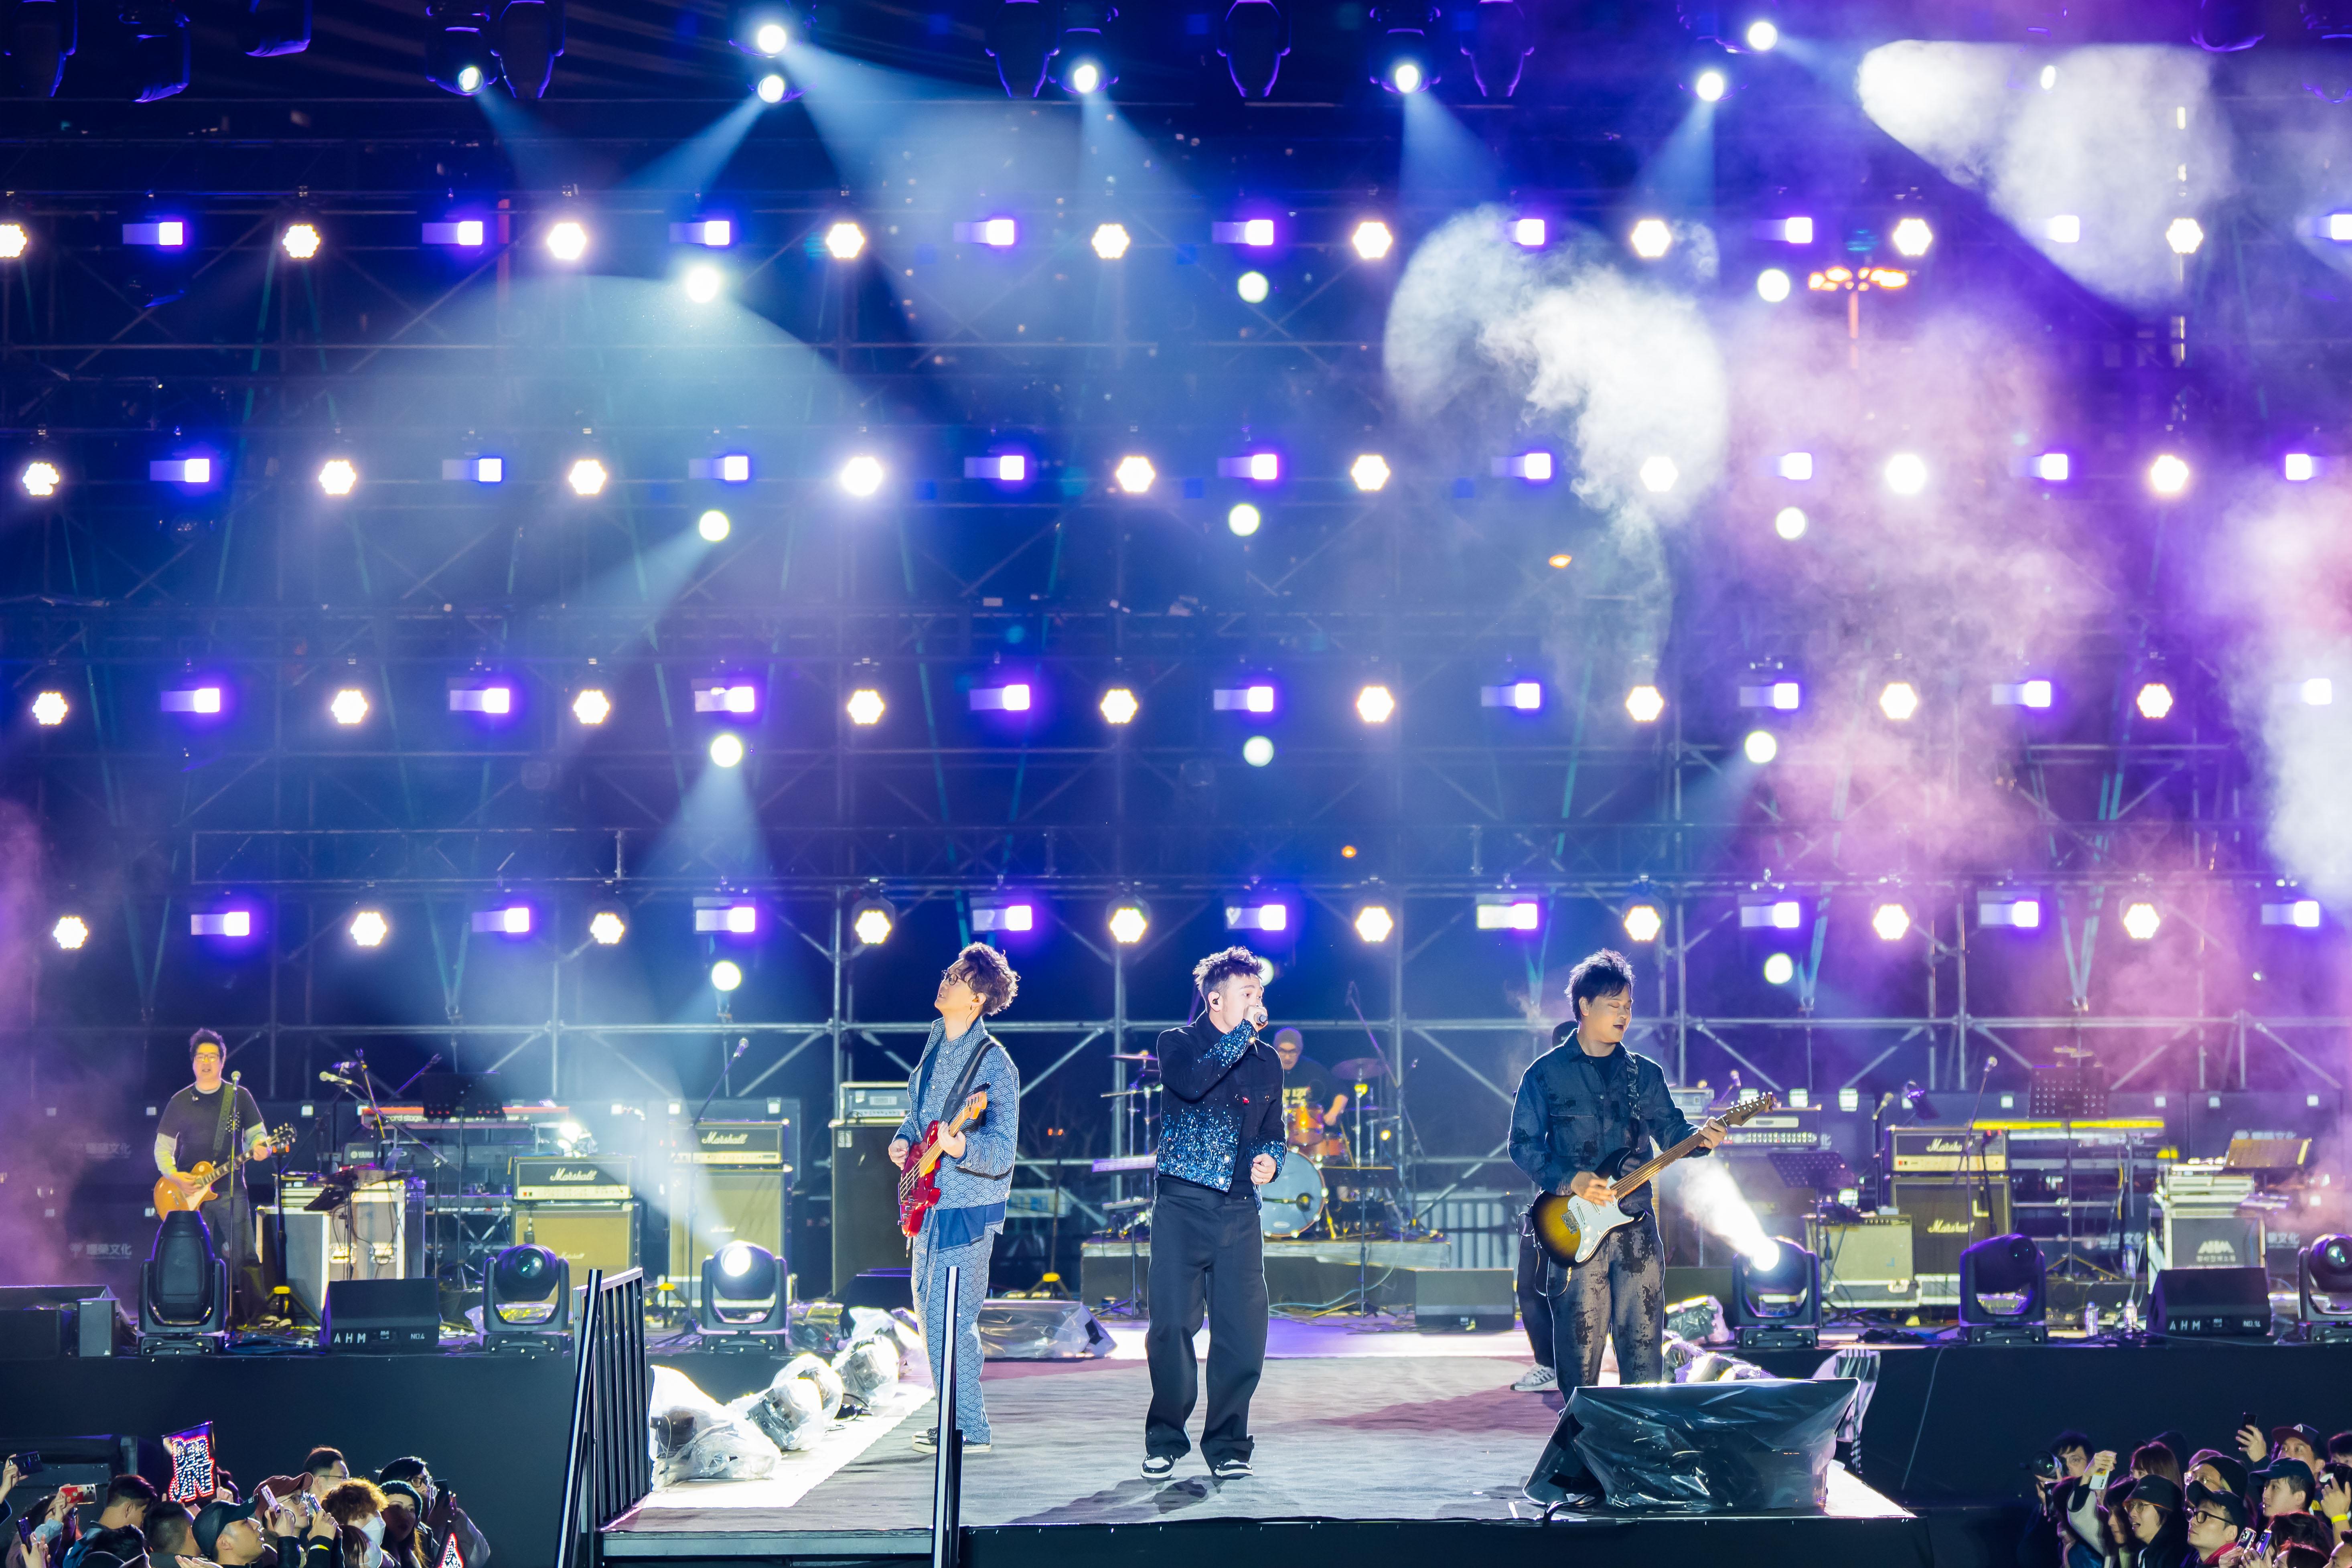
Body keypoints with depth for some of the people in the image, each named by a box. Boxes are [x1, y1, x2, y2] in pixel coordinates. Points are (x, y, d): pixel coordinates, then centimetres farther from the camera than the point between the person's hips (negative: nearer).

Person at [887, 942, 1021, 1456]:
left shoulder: (994, 1065, -17)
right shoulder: (937, 1043, 9)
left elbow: (1003, 1151, -20)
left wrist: (960, 1148, -38)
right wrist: (904, 1139, 6)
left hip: (967, 1211, -9)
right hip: (931, 1203, 9)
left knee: (948, 1319, -11)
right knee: (929, 1309, 16)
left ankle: (969, 1428, -3)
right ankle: (957, 1417, 25)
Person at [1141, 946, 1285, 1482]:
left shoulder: (1265, 1062, 16)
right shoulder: (1178, 1043, 3)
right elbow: (1192, 1082, -20)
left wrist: (1270, 1159, 3)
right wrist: (1243, 1031, -15)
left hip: (1238, 1210, 3)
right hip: (1181, 1203, -3)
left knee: (1245, 1327, -5)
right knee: (1172, 1324, -6)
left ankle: (1227, 1444, 9)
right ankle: (1165, 1439, 11)